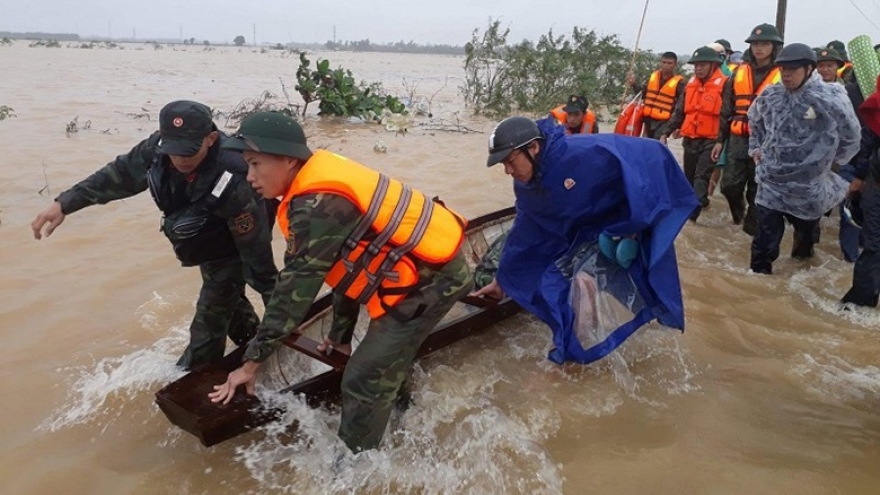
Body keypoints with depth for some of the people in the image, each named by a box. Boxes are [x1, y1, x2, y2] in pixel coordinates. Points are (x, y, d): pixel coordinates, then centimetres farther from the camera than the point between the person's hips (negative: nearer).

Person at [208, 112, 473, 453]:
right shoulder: (324, 185, 7)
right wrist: (341, 334, 23)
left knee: (364, 380, -3)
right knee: (386, 357, 28)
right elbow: (347, 262, 15)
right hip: (430, 264, 10)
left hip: (431, 278, -10)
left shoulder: (316, 205, -23)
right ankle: (397, 408, 52)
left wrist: (252, 362, -9)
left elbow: (295, 289, -19)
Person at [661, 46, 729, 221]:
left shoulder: (723, 84, -10)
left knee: (701, 177, -11)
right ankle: (700, 203, 31)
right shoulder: (691, 84, 12)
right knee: (689, 177, 14)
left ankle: (691, 213, -15)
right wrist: (666, 133, 12)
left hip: (710, 140, -7)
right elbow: (679, 111, 17)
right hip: (690, 139, 7)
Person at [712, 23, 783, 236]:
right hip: (738, 139, 3)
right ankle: (740, 210, 31)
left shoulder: (782, 76, -2)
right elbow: (726, 110, 11)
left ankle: (752, 228, 19)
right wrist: (720, 140, 8)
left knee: (757, 191, 5)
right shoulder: (739, 74, 8)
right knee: (729, 185, 1)